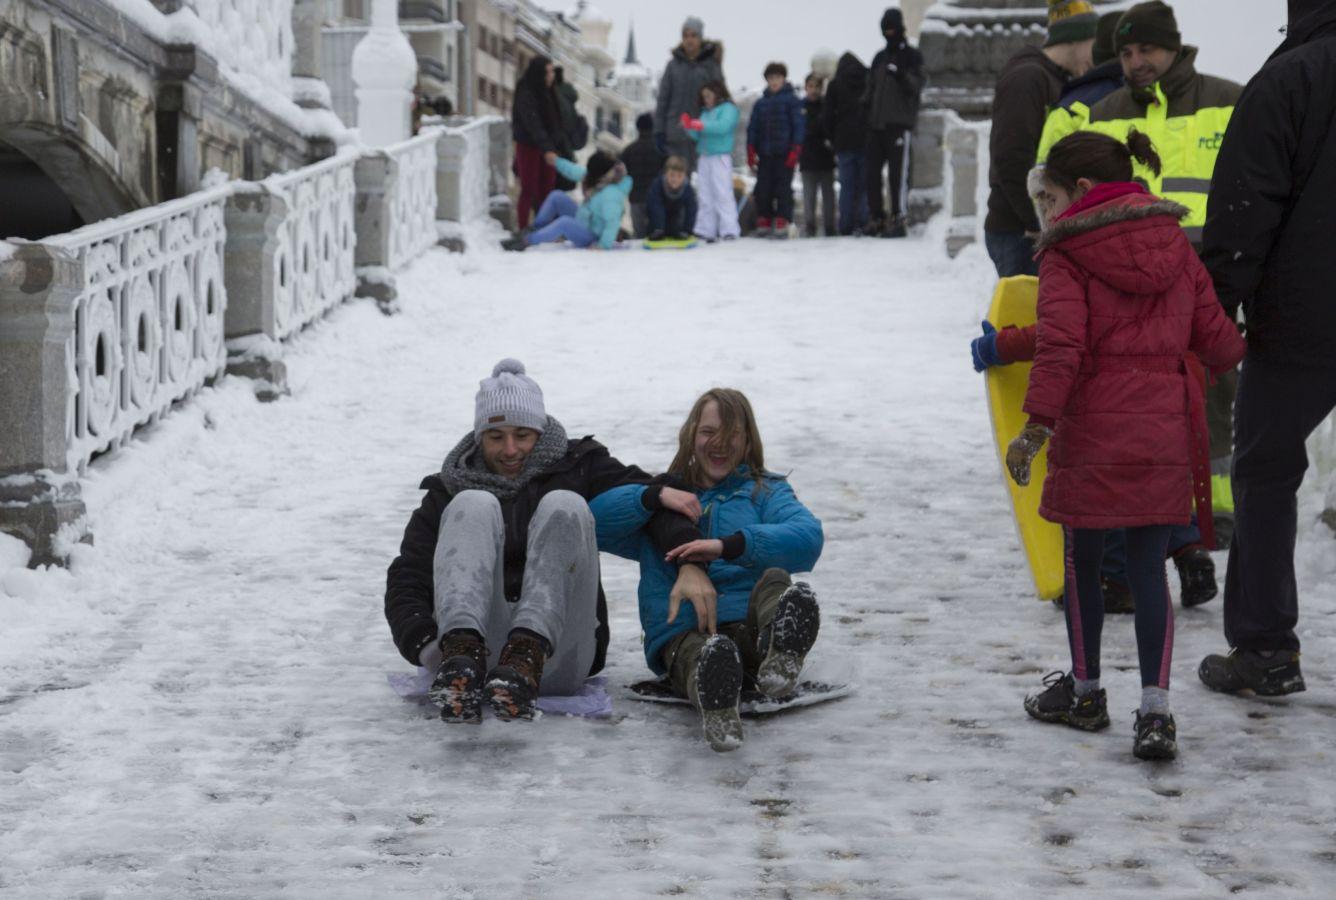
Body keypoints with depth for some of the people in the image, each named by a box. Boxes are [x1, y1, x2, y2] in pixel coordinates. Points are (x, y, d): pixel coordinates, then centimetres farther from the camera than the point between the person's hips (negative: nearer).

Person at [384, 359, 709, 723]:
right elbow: (406, 583, 4)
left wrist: (690, 563, -20)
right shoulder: (447, 493, 17)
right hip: (478, 644, 0)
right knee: (473, 506, -18)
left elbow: (657, 501, 1)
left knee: (564, 505, -19)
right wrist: (427, 646, -18)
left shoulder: (577, 466, 17)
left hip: (556, 659, 0)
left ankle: (527, 655, -44)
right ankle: (461, 652, -47)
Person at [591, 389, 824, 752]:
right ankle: (716, 708, -74)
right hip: (682, 632, 0)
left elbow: (808, 537, -1)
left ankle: (779, 657, -69)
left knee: (776, 579, -36)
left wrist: (729, 546, -17)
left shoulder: (766, 491, 25)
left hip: (750, 621, 0)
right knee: (704, 655, -39)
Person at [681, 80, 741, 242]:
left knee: (722, 193, -11)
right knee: (705, 196, 7)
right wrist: (689, 127, -1)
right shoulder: (705, 112, 22)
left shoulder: (728, 108, -1)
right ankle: (705, 230, 10)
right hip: (704, 157, 8)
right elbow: (697, 136, 18)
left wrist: (702, 125, -23)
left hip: (721, 157, -8)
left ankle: (729, 230, -12)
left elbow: (724, 126, -19)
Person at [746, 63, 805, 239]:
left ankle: (782, 223, -2)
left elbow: (799, 125, -3)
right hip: (765, 154, 4)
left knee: (783, 188, -4)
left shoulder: (791, 100, 0)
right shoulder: (761, 103, 13)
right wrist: (751, 150, 7)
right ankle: (764, 222, 10)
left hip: (784, 153, -4)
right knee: (763, 188, 3)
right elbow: (753, 128, 15)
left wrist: (795, 150, -9)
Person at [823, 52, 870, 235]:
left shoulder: (835, 84, 6)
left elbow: (827, 117, 5)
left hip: (844, 142, 0)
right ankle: (862, 224, -7)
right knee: (864, 185, 1)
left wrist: (834, 141, 15)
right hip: (867, 140, 0)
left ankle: (846, 227, 1)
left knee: (847, 186, 3)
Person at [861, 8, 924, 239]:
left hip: (899, 124, -6)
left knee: (898, 172, -9)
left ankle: (898, 219, -8)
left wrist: (902, 76, -25)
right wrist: (865, 104, 6)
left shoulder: (911, 55, 4)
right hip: (876, 124, 6)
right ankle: (878, 218, 10)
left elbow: (916, 87, -8)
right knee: (872, 172, 3)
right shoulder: (880, 57, 21)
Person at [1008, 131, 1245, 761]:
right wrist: (1240, 355, 35)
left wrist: (1037, 424, -14)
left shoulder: (1065, 256, -6)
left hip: (1092, 432, -4)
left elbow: (1059, 347, -16)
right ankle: (1155, 710, -3)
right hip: (1164, 431, 4)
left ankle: (1084, 691, 26)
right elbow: (1214, 336, 13)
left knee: (1082, 562, 13)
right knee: (1148, 568, 6)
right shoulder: (1176, 246, 10)